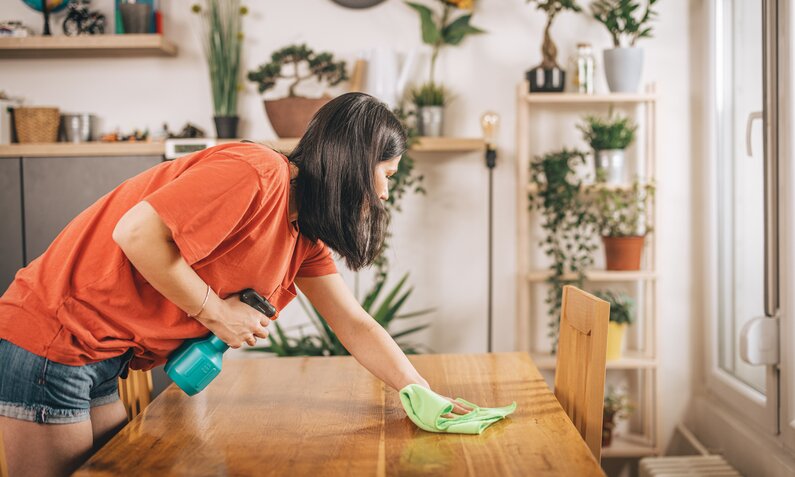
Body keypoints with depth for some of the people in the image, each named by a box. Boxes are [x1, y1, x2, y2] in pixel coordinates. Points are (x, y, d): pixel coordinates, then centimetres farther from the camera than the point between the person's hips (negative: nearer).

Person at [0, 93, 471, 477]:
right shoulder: (257, 172, -22)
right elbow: (136, 233, -28)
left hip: (105, 357, 9)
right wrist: (215, 311, -17)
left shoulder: (305, 231, 9)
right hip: (52, 337, -9)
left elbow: (356, 326, 10)